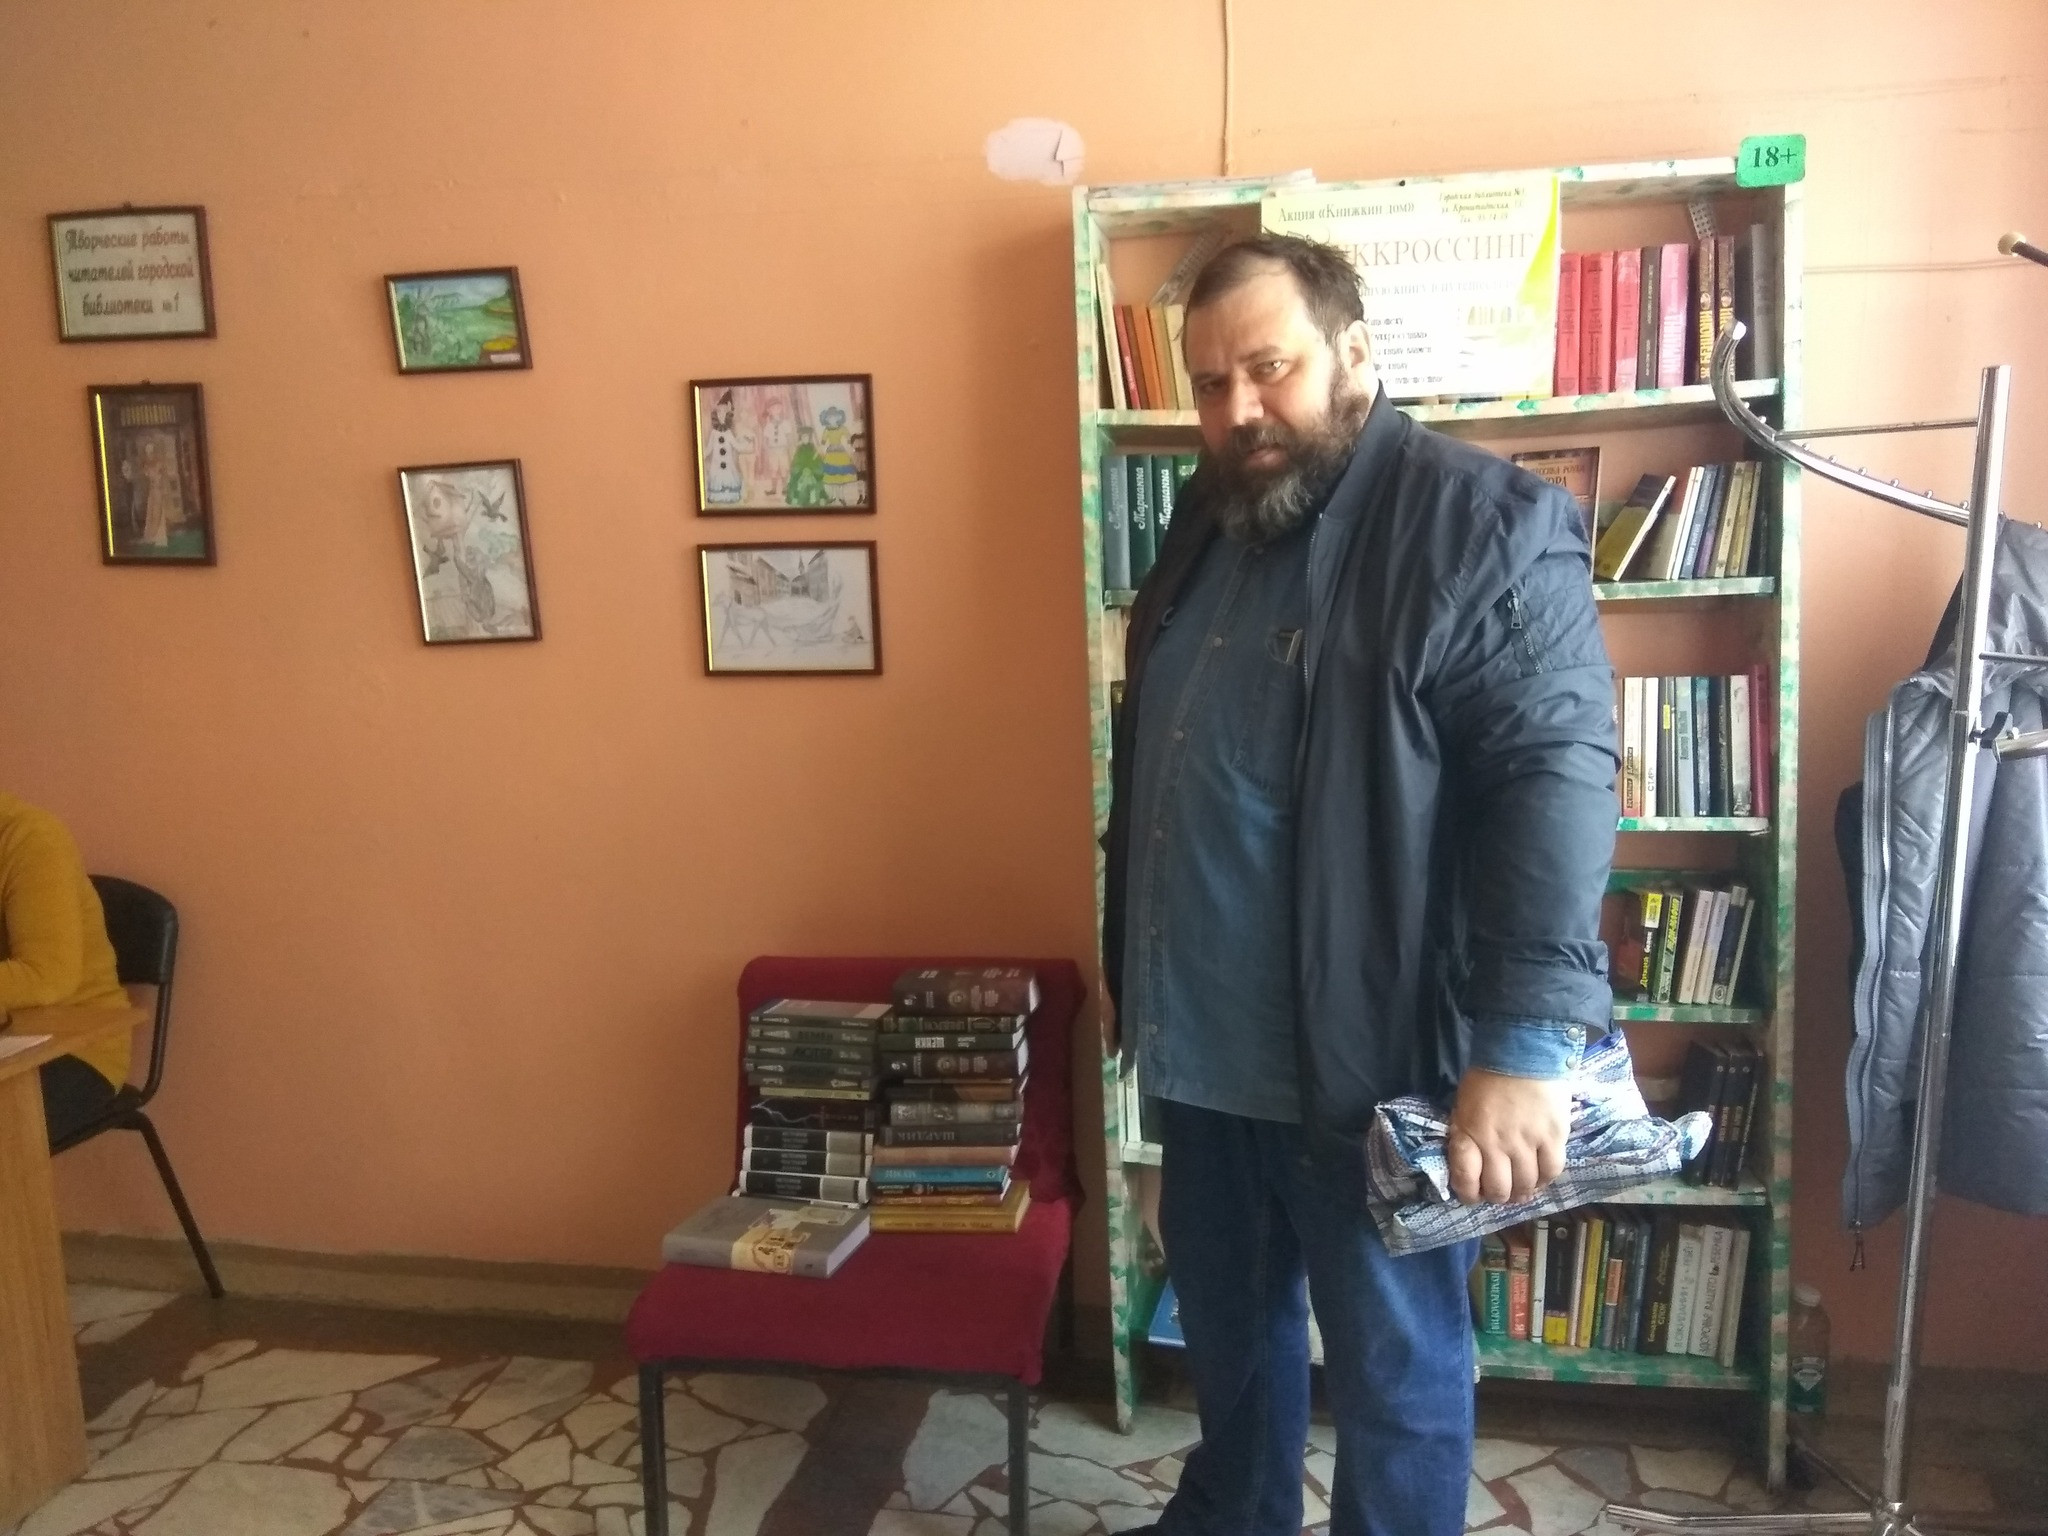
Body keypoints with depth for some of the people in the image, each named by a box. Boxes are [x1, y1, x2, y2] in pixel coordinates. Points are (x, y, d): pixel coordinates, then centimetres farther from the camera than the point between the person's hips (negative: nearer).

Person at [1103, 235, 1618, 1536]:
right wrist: (1135, 977, 19)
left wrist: (1526, 1043, -30)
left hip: (1369, 1057, -7)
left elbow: (1557, 778, -22)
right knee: (1227, 1317, 25)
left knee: (1396, 1367, 12)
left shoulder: (1487, 526, -14)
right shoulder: (1206, 519, 10)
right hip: (1201, 1041, 8)